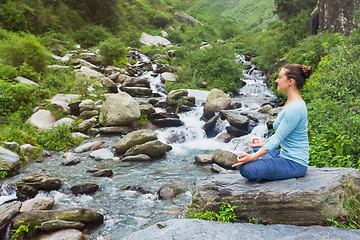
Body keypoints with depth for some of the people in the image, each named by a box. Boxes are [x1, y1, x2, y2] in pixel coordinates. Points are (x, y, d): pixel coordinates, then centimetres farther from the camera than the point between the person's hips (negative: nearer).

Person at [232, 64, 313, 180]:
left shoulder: (295, 108, -22)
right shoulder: (291, 103, 10)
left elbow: (278, 138, -24)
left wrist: (254, 157, -27)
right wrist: (265, 143, 27)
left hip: (295, 164, -11)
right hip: (285, 155, 11)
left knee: (246, 168, -22)